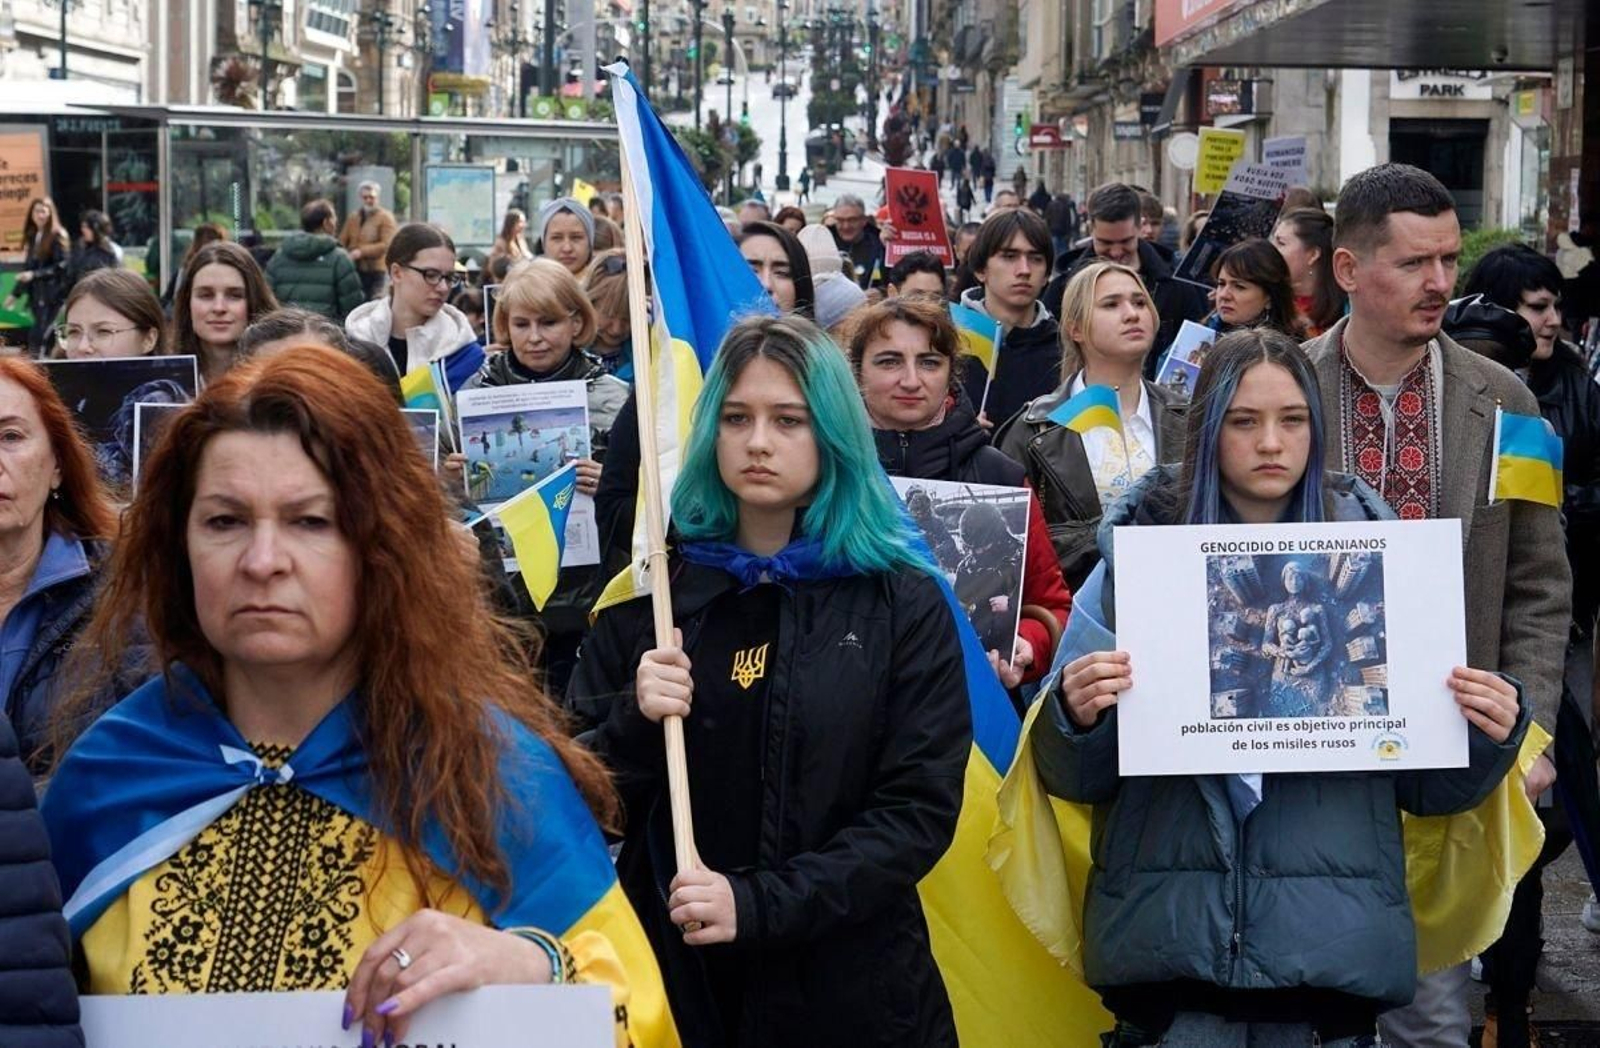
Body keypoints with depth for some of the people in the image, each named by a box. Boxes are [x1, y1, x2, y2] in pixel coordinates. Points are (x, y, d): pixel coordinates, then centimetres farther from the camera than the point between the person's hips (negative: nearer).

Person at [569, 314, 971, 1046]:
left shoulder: (902, 602, -3)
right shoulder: (649, 593, 2)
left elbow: (921, 809, -9)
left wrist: (758, 905, -19)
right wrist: (634, 724, -17)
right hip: (668, 976, 2)